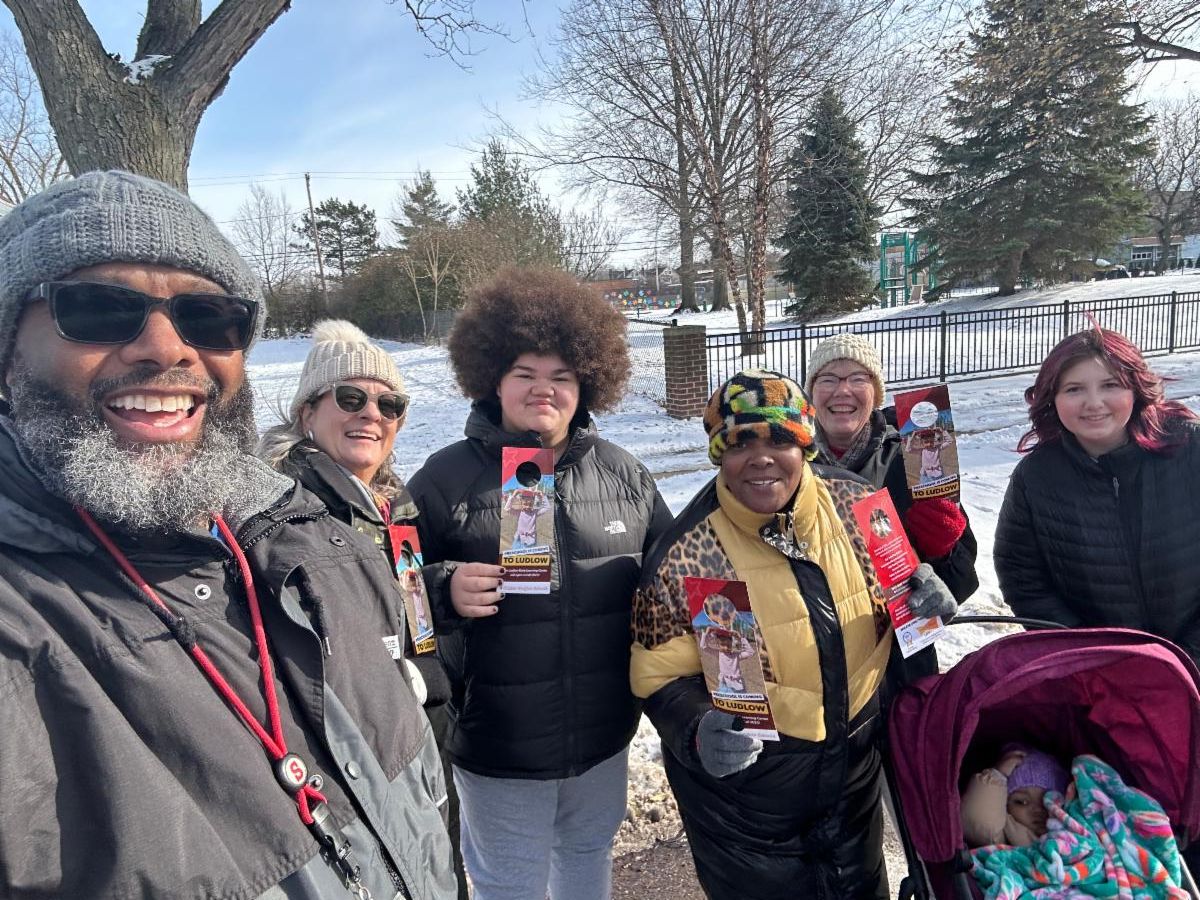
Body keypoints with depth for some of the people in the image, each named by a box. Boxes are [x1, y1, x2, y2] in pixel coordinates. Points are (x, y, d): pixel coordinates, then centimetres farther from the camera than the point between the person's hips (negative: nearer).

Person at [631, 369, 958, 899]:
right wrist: (698, 730, -33)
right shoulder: (685, 556, -23)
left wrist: (924, 591, -15)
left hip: (857, 767, 4)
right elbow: (663, 679, -14)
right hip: (743, 782, -4)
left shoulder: (858, 505, -12)